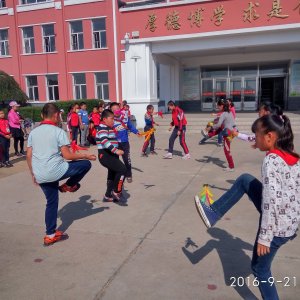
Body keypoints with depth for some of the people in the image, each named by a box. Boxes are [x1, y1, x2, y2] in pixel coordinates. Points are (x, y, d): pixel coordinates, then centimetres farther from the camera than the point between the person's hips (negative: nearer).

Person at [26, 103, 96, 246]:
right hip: (55, 171, -7)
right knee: (86, 164, 8)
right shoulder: (59, 132, -7)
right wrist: (86, 155, 1)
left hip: (40, 175, 7)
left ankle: (50, 235, 26)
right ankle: (68, 185, 21)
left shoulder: (33, 132, 10)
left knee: (51, 202, 21)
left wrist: (33, 174, 22)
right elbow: (67, 155, -12)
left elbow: (29, 156, 11)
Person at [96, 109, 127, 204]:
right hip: (105, 155, -11)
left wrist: (116, 151, 29)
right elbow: (105, 141, -31)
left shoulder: (109, 128, 18)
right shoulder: (103, 128, -14)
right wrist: (116, 150, -38)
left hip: (111, 155, 11)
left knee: (113, 174, 18)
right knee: (122, 169, -20)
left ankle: (108, 196, 30)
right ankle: (117, 192, -9)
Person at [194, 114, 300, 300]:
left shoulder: (272, 161, -23)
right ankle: (213, 214, 21)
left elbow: (271, 202, -27)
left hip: (277, 227, -8)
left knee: (260, 268, 17)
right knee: (245, 180, 13)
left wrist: (264, 238, -20)